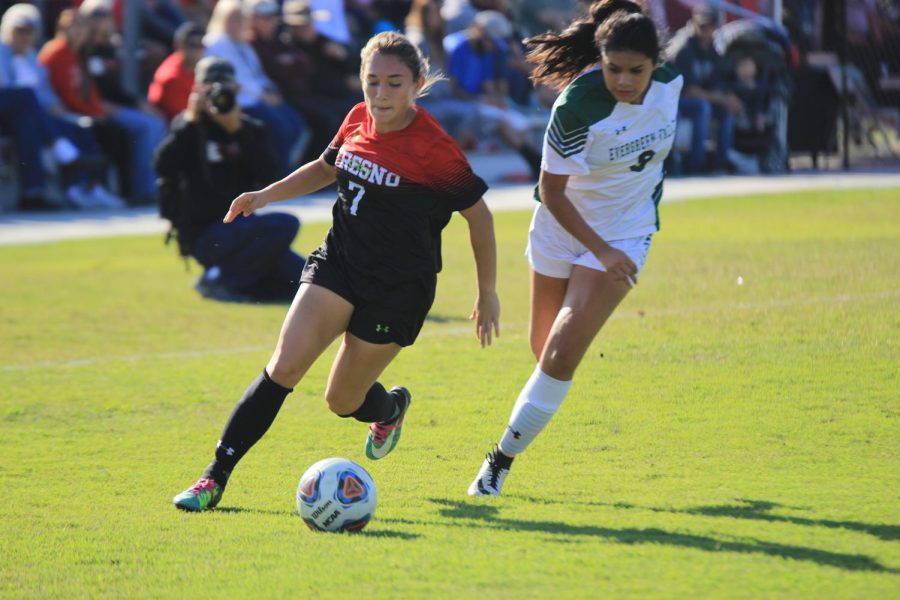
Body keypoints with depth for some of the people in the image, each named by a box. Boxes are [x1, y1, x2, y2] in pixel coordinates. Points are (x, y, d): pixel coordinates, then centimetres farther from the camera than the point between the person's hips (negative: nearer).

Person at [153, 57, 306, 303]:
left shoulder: (249, 128, 9)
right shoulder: (190, 127, -1)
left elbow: (268, 175, -8)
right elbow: (163, 167, -19)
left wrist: (238, 131, -16)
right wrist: (190, 121, -20)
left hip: (238, 231, 6)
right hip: (204, 236, -5)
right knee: (284, 225, -26)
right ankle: (217, 280, -14)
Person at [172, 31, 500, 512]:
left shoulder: (434, 148, -18)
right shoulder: (359, 120, -1)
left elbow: (478, 214, -8)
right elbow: (326, 168, 22)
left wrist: (487, 295, -2)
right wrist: (265, 196, 14)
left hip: (398, 289, -4)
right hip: (338, 261, 4)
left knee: (342, 401, 6)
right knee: (283, 368, -13)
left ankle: (391, 406, 44)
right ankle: (215, 479, -10)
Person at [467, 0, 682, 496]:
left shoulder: (669, 84, -14)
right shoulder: (578, 105, -27)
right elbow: (551, 191, -20)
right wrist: (600, 251, -25)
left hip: (624, 234, 1)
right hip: (562, 227, -1)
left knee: (561, 355, -11)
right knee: (544, 348, 16)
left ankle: (501, 460, 0)